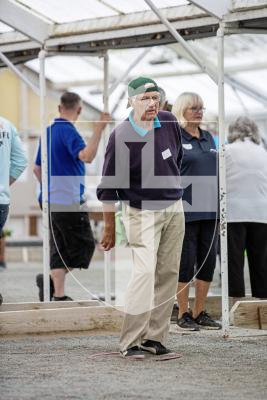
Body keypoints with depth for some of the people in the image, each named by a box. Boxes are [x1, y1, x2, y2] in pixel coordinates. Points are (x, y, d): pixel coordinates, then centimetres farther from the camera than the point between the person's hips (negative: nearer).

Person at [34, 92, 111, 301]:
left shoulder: (48, 132, 14)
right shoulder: (69, 131, -13)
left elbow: (37, 169, 20)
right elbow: (86, 156, -30)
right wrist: (98, 130, -32)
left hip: (51, 200, 9)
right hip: (69, 200, -9)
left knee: (60, 248, 11)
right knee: (84, 245, -1)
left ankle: (59, 294, 5)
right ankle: (49, 279, -9)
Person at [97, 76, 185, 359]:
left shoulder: (169, 122, 0)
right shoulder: (120, 136, -16)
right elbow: (107, 187, -11)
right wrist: (109, 228, -9)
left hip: (174, 209, 6)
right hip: (141, 213, -6)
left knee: (168, 273, 4)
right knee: (145, 271, -17)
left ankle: (154, 338, 12)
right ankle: (129, 343, -13)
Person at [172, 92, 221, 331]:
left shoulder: (208, 138, 14)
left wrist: (220, 208, 15)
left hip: (209, 211, 6)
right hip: (186, 211, -6)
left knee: (208, 263, 7)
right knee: (186, 264, -1)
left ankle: (200, 312, 17)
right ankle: (183, 314, 9)